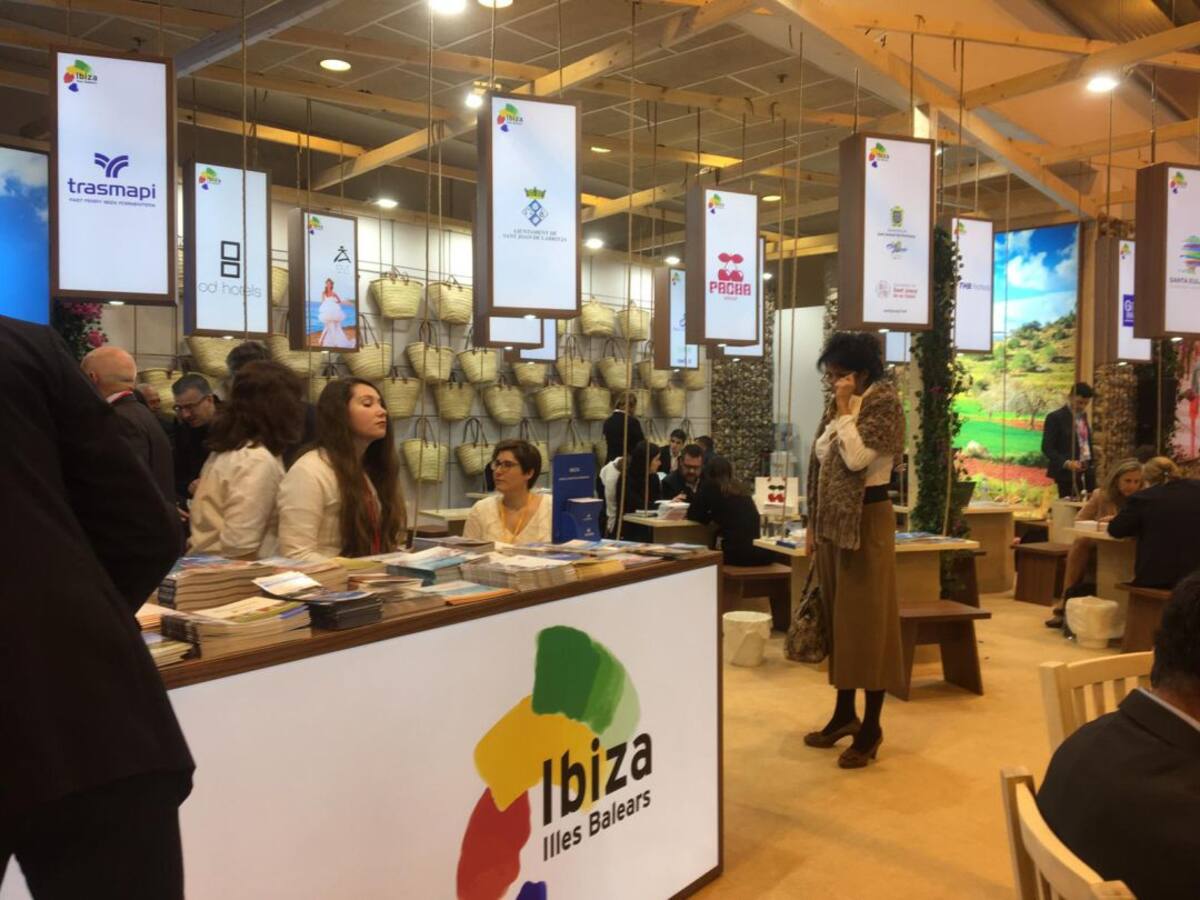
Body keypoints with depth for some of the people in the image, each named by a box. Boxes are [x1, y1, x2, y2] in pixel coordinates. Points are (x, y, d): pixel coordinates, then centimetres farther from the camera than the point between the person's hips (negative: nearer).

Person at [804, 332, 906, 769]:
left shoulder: (884, 402, -9)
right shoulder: (838, 406, 14)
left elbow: (857, 457, -22)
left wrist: (845, 407, -14)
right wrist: (813, 523, 13)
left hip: (867, 520, -8)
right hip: (833, 521, 8)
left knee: (868, 620, -3)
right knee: (838, 618, 13)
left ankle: (871, 727, 6)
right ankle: (845, 713, 25)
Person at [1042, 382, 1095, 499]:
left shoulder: (1083, 415, 14)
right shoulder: (1055, 417, -9)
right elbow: (1047, 448, -13)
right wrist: (1066, 463, -25)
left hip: (1087, 472, 7)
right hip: (1068, 473, -7)